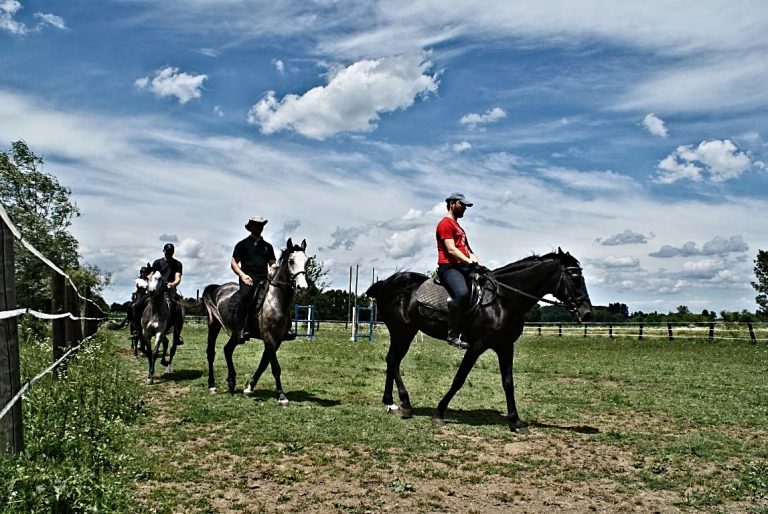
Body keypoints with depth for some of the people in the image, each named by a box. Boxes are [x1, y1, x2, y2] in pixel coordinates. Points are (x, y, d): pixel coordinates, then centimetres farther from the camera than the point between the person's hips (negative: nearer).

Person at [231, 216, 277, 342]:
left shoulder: (267, 246, 24)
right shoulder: (242, 244, 13)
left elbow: (273, 263, 25)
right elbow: (233, 263, 9)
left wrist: (273, 268, -1)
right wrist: (242, 275, -8)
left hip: (264, 278, 5)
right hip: (247, 278, -4)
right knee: (244, 296, -31)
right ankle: (241, 330, -34)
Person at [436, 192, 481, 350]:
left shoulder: (458, 227, 28)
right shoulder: (445, 223, -2)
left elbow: (466, 249, 24)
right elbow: (451, 250, -13)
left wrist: (475, 261, 6)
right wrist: (470, 261, -19)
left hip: (463, 267, 10)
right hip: (449, 267, -10)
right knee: (462, 293, -36)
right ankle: (453, 334, -28)